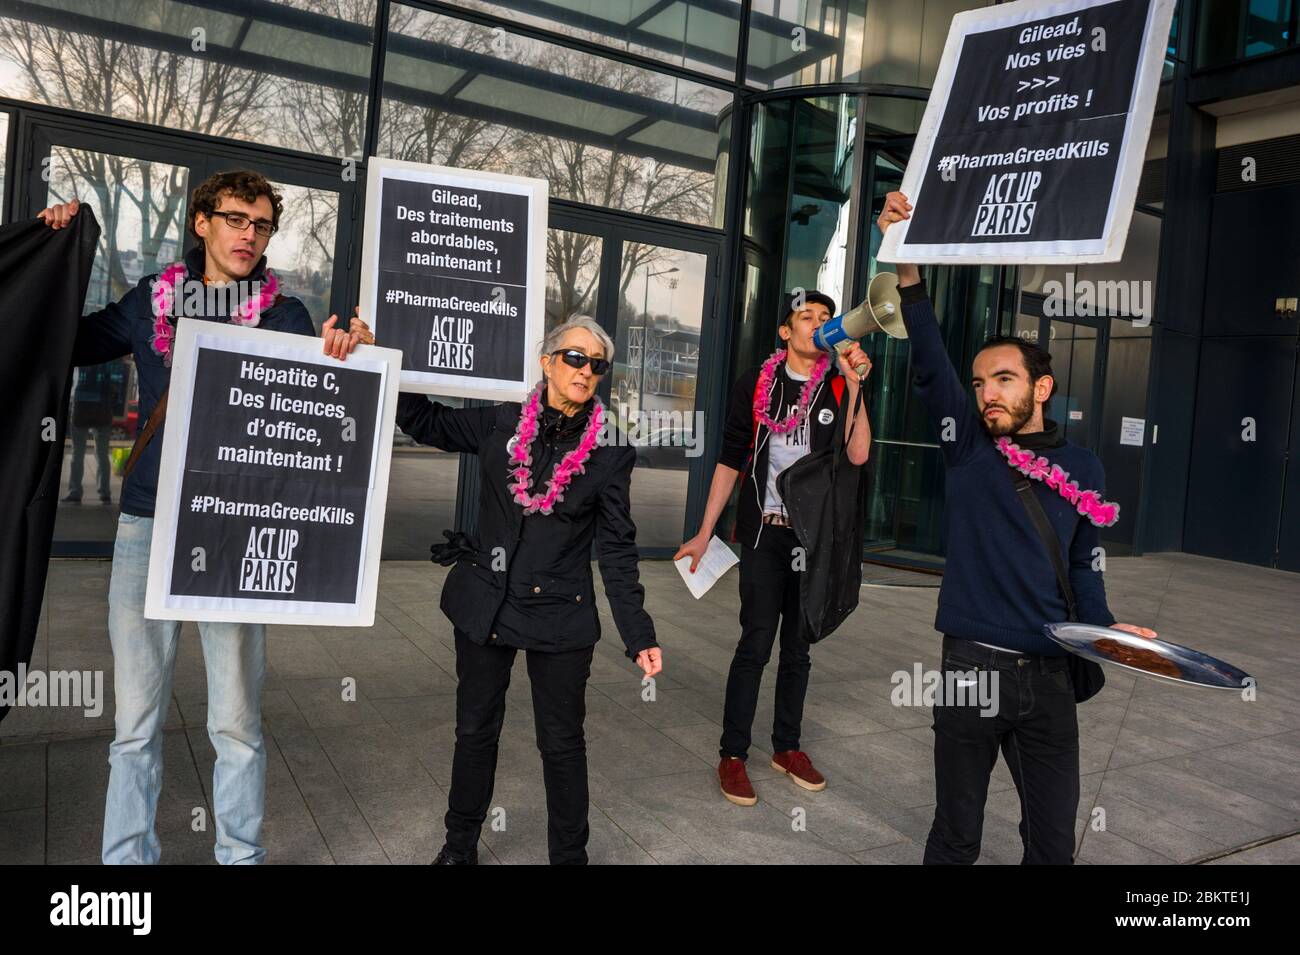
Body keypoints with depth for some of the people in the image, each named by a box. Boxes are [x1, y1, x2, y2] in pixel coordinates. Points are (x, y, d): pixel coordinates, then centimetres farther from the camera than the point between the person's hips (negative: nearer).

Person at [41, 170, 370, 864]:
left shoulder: (285, 318, 3)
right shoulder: (151, 301, 9)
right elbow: (67, 344, 20)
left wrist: (348, 351, -26)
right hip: (146, 528, 2)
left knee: (237, 723, 5)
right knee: (135, 722, 10)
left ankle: (240, 854, 22)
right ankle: (127, 855, 25)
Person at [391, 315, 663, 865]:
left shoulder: (610, 453, -6)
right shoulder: (499, 423, -2)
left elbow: (617, 551, -4)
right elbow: (422, 422, 11)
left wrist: (639, 636, -7)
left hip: (561, 616, -2)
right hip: (484, 605, 2)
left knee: (562, 743, 8)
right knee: (475, 731, 17)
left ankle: (569, 855, 30)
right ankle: (460, 846, 39)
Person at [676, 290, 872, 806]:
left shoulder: (840, 386, 3)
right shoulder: (755, 384, 2)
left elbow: (857, 455, -12)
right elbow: (730, 460, 3)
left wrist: (854, 385, -19)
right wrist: (704, 534, 1)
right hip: (764, 532, -2)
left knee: (798, 647, 11)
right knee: (756, 643, -5)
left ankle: (787, 747, 24)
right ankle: (732, 755, 6)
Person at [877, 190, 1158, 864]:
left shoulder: (1084, 469, 7)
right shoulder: (967, 446, -1)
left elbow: (1081, 561, 16)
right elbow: (928, 361, -12)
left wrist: (1104, 627, 0)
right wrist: (907, 263, -22)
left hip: (1050, 674, 2)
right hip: (970, 665, -2)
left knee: (1053, 838, 13)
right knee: (956, 835, 10)